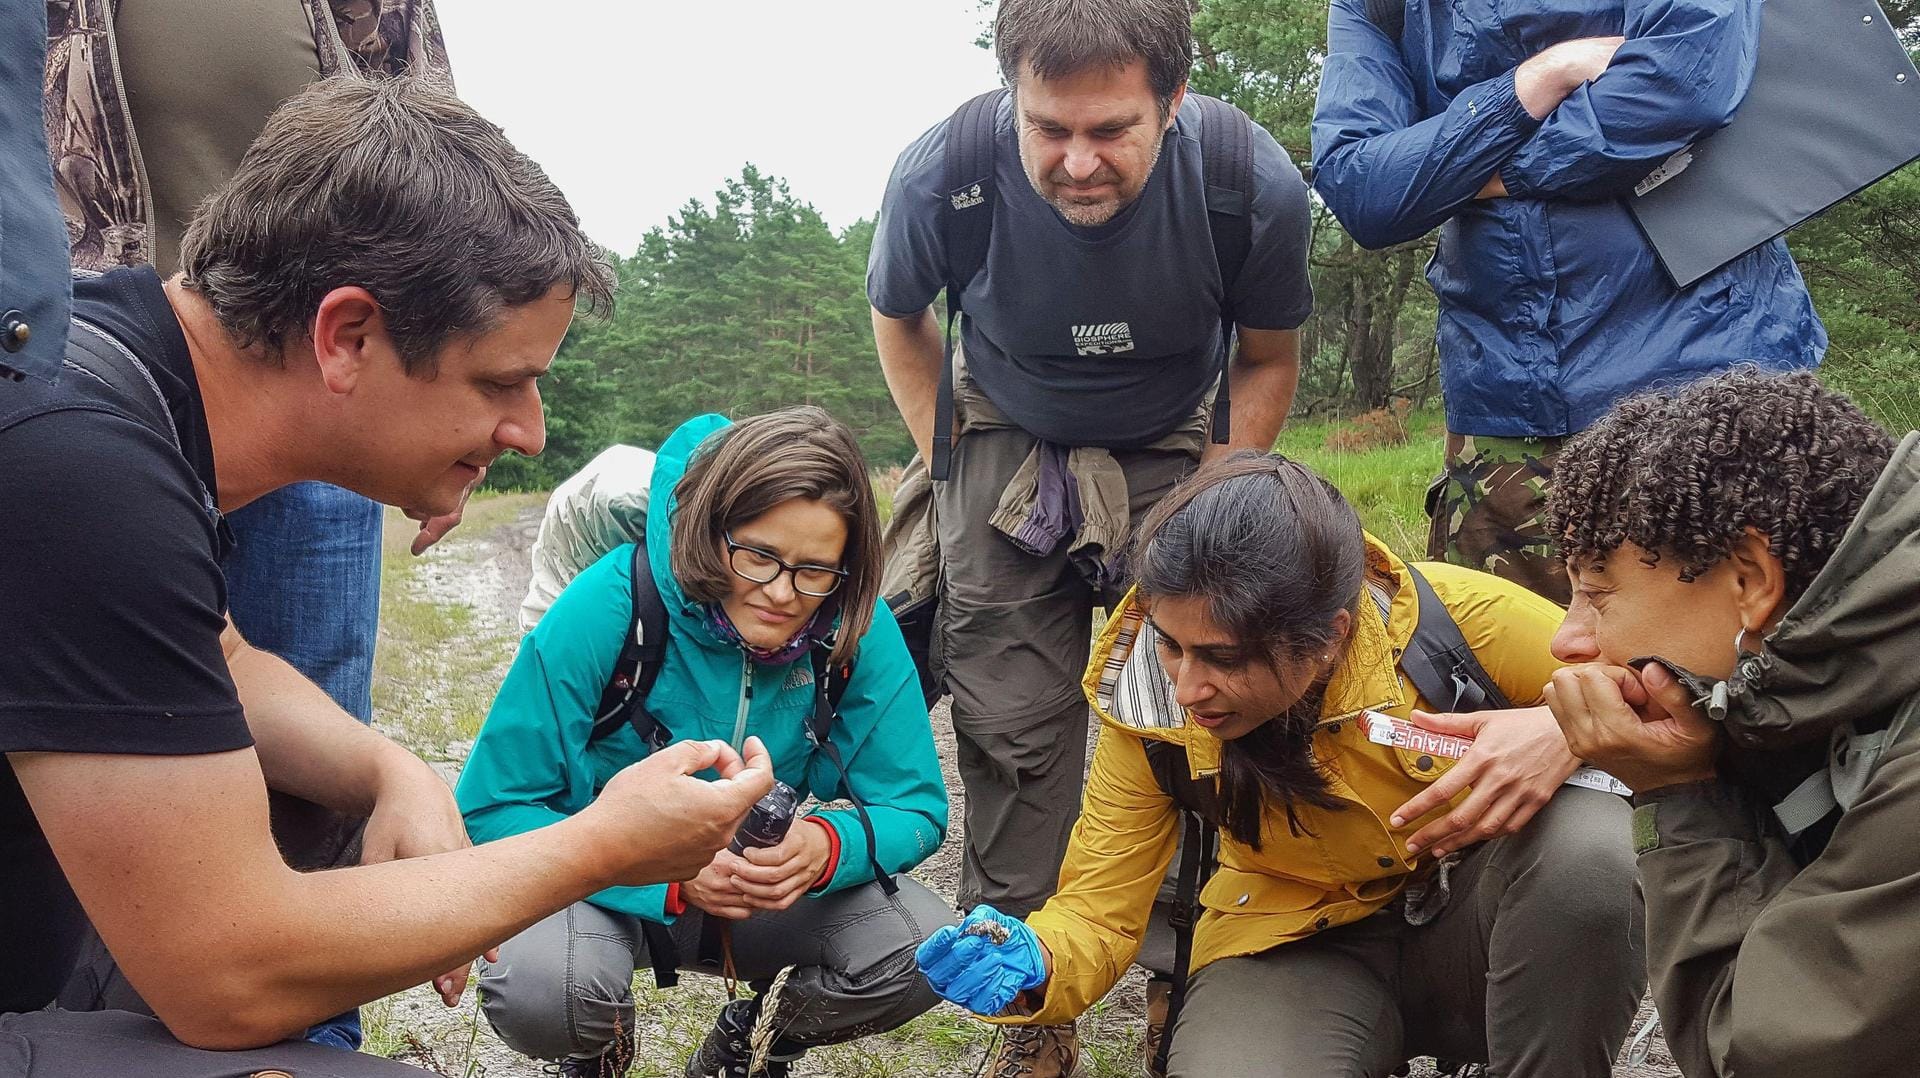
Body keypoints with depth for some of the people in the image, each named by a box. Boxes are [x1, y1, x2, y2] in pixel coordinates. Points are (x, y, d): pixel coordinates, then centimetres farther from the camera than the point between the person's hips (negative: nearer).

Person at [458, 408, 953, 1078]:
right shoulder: (608, 607, -24)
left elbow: (917, 808, -9)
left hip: (768, 892, 3)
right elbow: (490, 811, -21)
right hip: (613, 889, -2)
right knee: (537, 986, -35)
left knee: (923, 947, -23)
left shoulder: (858, 629, -16)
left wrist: (829, 845, -34)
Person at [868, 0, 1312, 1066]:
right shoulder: (939, 176, -26)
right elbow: (897, 320, -1)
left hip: (1170, 454, 0)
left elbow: (1267, 358, -4)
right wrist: (948, 472, -6)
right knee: (1013, 728, -5)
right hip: (1008, 446, 0)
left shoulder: (1255, 185, -25)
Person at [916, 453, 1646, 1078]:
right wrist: (1034, 966, -35)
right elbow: (1101, 903, -11)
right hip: (1303, 948, 1)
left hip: (1479, 921, 0)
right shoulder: (1149, 705, -19)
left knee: (1587, 843, -33)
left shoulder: (1450, 616, -25)